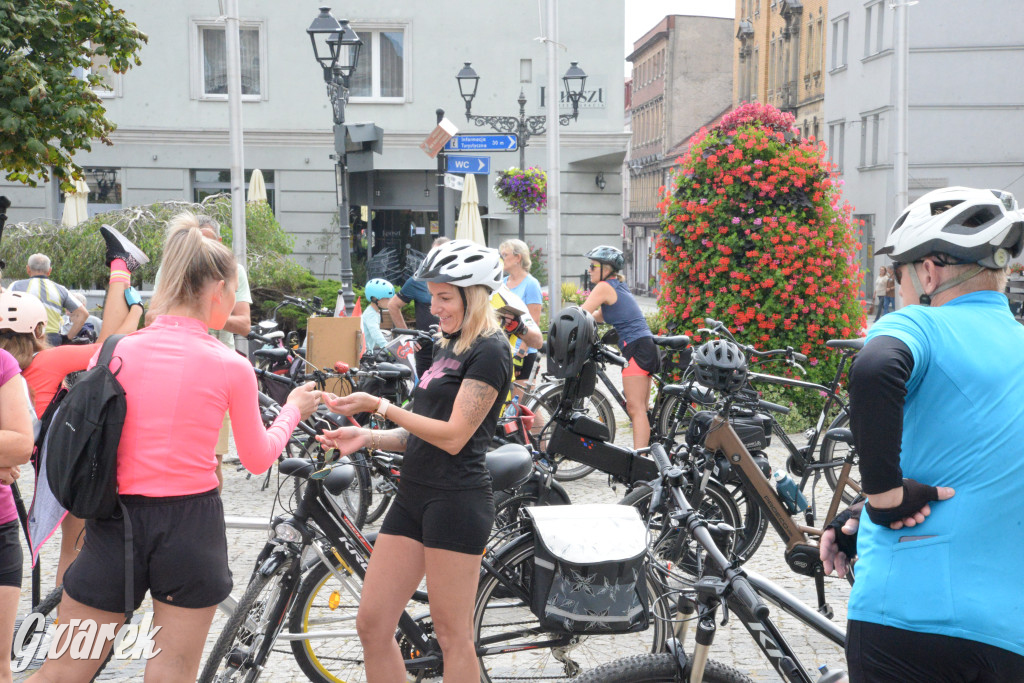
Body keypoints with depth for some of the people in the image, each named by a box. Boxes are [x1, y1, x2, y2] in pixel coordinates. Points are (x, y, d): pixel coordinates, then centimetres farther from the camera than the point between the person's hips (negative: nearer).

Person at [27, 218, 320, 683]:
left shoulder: (117, 351, -3)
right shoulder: (230, 366, -8)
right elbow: (258, 458, 3)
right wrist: (293, 409, 18)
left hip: (115, 523, 2)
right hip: (191, 527, -2)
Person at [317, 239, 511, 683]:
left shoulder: (490, 352, -9)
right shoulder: (445, 346, 18)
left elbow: (453, 437, -16)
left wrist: (380, 406, -15)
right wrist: (368, 438, 3)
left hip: (456, 501, -9)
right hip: (414, 495, 9)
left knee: (452, 636, 2)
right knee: (372, 625, 8)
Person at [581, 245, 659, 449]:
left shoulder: (604, 287, -6)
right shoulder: (619, 287, 21)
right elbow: (598, 316, 27)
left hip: (636, 348, -10)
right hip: (647, 347, 10)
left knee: (635, 409, -13)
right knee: (640, 408, 14)